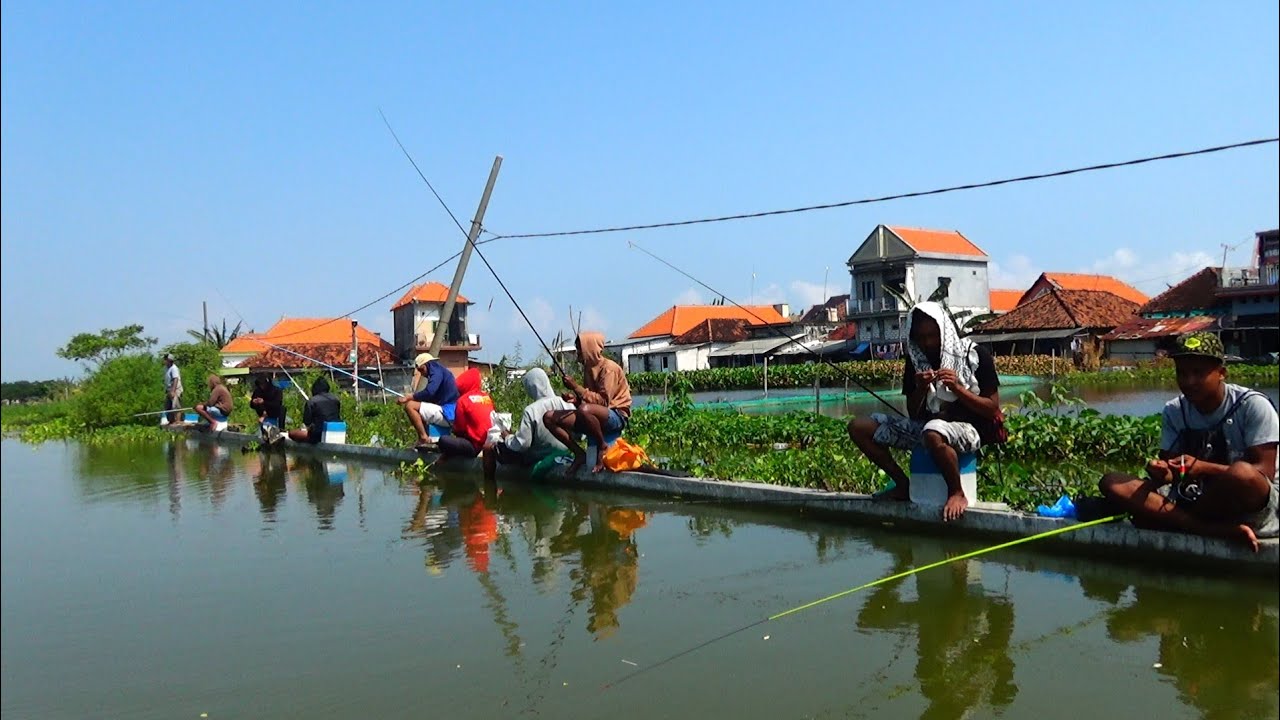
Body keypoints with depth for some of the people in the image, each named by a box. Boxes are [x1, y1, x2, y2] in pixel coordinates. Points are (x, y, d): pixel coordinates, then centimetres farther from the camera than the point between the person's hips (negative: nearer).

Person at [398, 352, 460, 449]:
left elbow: (428, 392, -22)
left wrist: (408, 397, -12)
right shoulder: (440, 371, 22)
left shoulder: (437, 371, -7)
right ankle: (424, 440, 12)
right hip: (450, 413, 11)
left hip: (446, 413, -11)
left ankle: (424, 439, -12)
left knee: (410, 406, -14)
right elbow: (432, 397, 21)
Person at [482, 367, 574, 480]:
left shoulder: (531, 410, -23)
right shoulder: (566, 404, -11)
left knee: (489, 447, 7)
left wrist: (507, 436, -2)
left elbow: (521, 444, -20)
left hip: (537, 458, -6)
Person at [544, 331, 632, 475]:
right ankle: (579, 453, -3)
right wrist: (573, 398, -5)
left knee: (584, 410, -42)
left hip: (616, 416, -8)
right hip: (596, 416, 8)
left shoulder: (608, 367, -14)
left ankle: (602, 448, -17)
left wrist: (576, 387, -22)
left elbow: (603, 401, -23)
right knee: (549, 417, -5)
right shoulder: (589, 368, 12)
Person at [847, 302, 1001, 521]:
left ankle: (957, 493, -17)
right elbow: (913, 415, 9)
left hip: (969, 429, -6)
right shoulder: (916, 361, 6)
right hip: (927, 426, 6)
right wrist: (920, 389, -11)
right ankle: (903, 484, 5)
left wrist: (957, 388, -20)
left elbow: (993, 409, -7)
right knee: (859, 427, -6)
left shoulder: (974, 354, -6)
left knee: (933, 433, -43)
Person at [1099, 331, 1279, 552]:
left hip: (1251, 504, -5)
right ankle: (1220, 531, -28)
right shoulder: (1173, 411, 4)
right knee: (1111, 483, -16)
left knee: (1241, 474, -40)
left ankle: (1175, 522, -13)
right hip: (1193, 499, 5)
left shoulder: (1252, 405, -9)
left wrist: (1203, 468, -27)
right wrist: (1161, 472, -22)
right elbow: (1169, 463, 3)